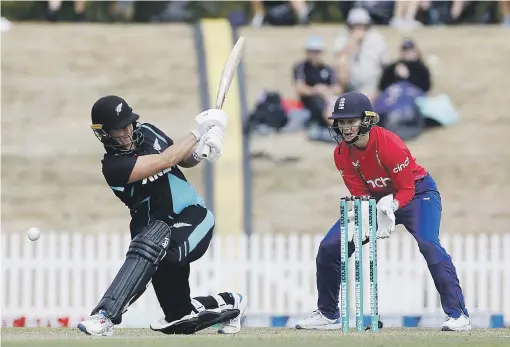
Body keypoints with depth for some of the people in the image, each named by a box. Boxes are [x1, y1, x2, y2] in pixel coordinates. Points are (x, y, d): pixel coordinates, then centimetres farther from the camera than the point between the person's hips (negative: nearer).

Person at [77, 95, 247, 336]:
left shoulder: (147, 133, 4)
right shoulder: (114, 165, -12)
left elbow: (185, 160, 17)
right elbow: (163, 161, -22)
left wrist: (201, 149, -6)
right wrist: (198, 132, -15)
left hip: (194, 220, 0)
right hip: (163, 229, 0)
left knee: (150, 244, -35)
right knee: (179, 320, -1)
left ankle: (106, 315, -39)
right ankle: (227, 303, 31)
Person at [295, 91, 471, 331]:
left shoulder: (390, 145, -29)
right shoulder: (341, 154, -12)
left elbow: (407, 190, -23)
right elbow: (359, 194, -10)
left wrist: (390, 206, -43)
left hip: (417, 192, -6)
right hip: (375, 199, 6)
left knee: (428, 244, -32)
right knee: (329, 248, -2)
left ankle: (458, 314, -28)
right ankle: (328, 315, 15)